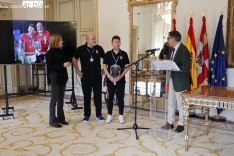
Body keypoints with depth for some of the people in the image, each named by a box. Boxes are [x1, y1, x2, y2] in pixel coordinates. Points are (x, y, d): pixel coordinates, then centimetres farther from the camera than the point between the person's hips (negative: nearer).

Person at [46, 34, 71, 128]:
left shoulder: (61, 51, 10)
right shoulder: (50, 52, -10)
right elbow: (50, 67, -16)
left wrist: (67, 64, 2)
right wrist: (63, 65, -21)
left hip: (62, 77, 7)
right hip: (55, 78, -7)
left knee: (61, 99, 12)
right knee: (54, 98, -1)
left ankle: (61, 118, 21)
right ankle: (53, 120, 8)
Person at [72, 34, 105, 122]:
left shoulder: (99, 48, 0)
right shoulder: (81, 49, -4)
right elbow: (74, 59, 9)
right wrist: (77, 70, 5)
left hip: (97, 77, 1)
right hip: (86, 77, -1)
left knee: (98, 95, 5)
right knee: (86, 96, 7)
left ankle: (99, 114, 17)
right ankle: (87, 115, 20)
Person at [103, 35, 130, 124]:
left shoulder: (124, 54, 2)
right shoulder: (108, 54, 4)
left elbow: (127, 66, 1)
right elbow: (104, 66, 3)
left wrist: (121, 76, -11)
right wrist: (109, 76, -10)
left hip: (121, 79, -1)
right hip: (110, 79, 1)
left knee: (120, 97, 3)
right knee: (110, 97, 7)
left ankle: (121, 115, 12)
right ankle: (109, 115, 16)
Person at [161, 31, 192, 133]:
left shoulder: (183, 50, -19)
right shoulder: (174, 49, 9)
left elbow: (186, 67, -25)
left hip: (180, 81, -9)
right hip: (173, 80, 9)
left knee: (180, 104, 6)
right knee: (171, 102, 15)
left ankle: (181, 124, 23)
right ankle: (170, 123, 27)